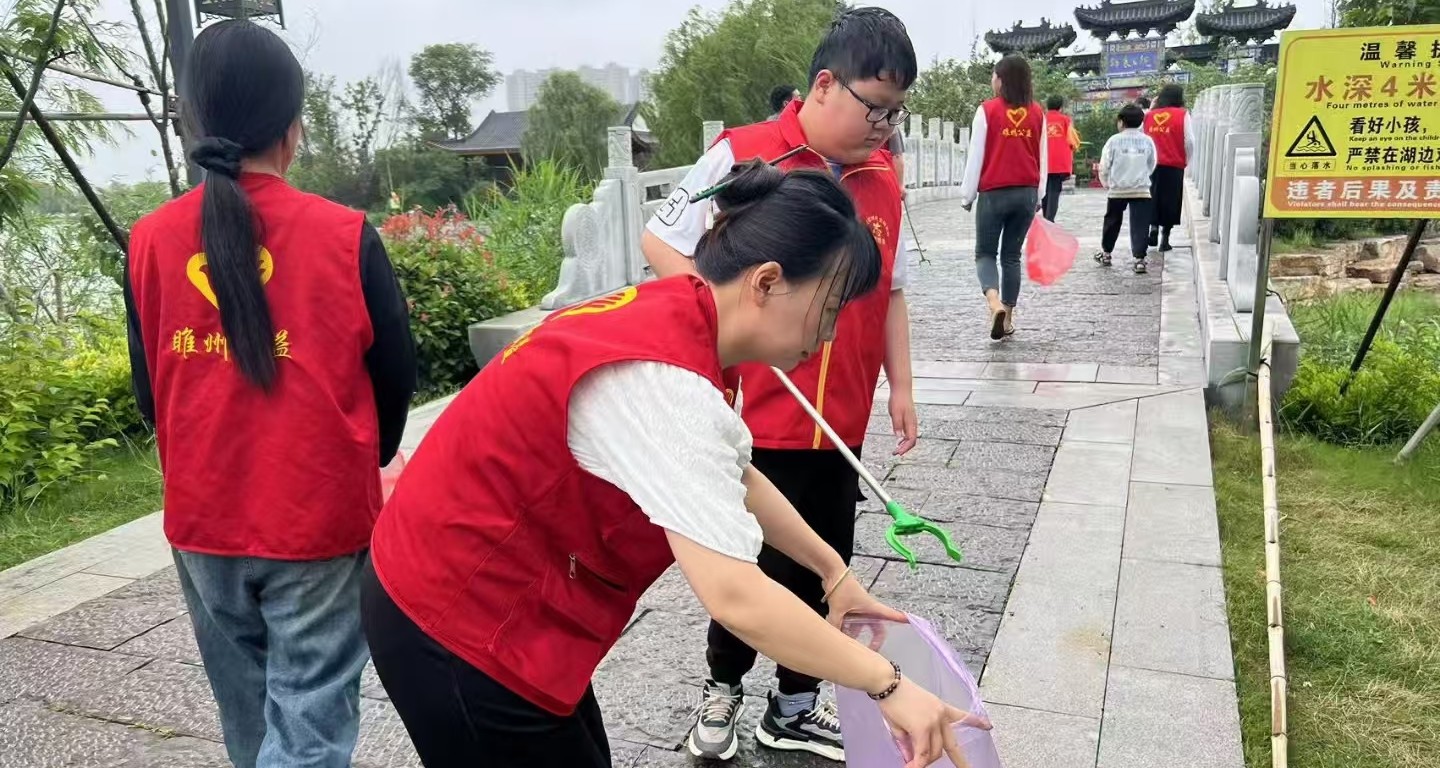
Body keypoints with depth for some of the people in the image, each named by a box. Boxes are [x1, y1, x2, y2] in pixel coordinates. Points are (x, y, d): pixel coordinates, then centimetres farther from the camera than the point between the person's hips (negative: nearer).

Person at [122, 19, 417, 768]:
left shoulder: (150, 241, -3)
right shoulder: (344, 235, -13)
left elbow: (148, 387, 6)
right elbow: (396, 374, -4)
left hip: (202, 516, 4)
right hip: (320, 514, -4)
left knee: (247, 706, 24)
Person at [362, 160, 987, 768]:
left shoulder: (677, 319, -2)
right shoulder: (658, 376, -31)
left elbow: (734, 478, 11)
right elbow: (733, 596, -34)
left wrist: (833, 570, 8)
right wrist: (886, 684, -24)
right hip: (461, 624, -8)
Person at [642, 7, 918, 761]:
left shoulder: (882, 179, 6)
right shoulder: (741, 155, -10)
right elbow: (658, 240, -4)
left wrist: (901, 386, 13)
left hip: (840, 425, 5)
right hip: (753, 418, -5)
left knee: (822, 570, 14)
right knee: (756, 567, 8)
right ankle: (722, 684, 36)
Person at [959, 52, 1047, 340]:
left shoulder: (987, 110, -8)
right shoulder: (1037, 113, 4)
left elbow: (976, 157, -6)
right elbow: (1043, 159, 9)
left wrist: (967, 195, 2)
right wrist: (1038, 196, 18)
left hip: (994, 194, -4)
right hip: (1027, 194, 4)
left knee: (985, 253, 8)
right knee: (1012, 255, 13)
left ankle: (995, 304, -18)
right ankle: (1008, 317, 14)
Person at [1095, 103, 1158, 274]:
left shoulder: (1114, 140, -7)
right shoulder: (1147, 141, 0)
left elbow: (1104, 166, -3)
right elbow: (1152, 165, 9)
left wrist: (1106, 183, 14)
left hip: (1117, 189, 0)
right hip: (1142, 189, 1)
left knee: (1112, 222, 16)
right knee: (1139, 225, 0)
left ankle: (1106, 253, 28)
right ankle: (1139, 259, -8)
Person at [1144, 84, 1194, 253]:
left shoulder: (1149, 115, 6)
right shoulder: (1182, 115, -4)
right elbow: (1189, 141, -6)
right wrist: (1186, 161, 7)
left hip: (1152, 165, 3)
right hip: (1173, 165, -2)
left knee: (1153, 198, 17)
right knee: (1170, 201, 6)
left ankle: (1153, 227, -1)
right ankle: (1164, 239, 7)